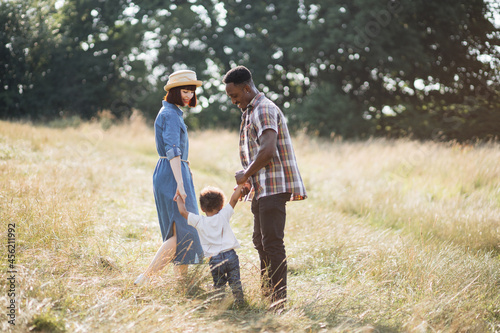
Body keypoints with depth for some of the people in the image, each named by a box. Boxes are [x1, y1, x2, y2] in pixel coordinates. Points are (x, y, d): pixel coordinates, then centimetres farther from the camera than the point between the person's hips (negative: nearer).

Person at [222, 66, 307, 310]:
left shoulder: (264, 110, -13)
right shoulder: (250, 112, 20)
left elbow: (267, 150, -26)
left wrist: (246, 174, -14)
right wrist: (247, 182, 16)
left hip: (274, 187, -11)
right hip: (263, 188, 11)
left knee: (272, 242, -11)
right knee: (260, 241, 15)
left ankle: (279, 299, -9)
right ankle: (266, 294, 24)